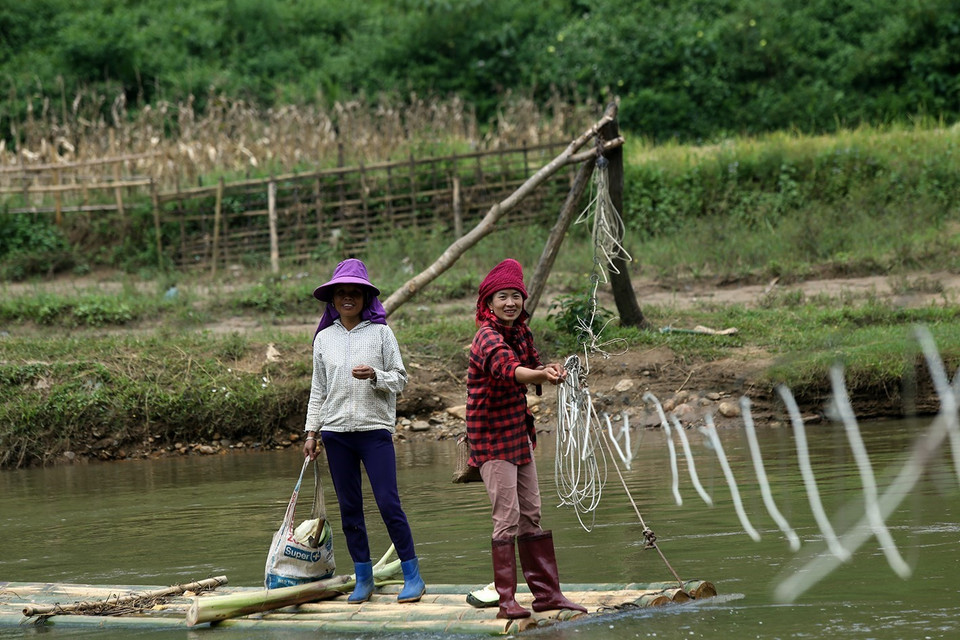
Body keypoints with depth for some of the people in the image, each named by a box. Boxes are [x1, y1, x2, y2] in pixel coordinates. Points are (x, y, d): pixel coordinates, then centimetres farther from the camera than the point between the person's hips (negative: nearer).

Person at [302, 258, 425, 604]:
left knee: (389, 503, -9)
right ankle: (363, 579, 13)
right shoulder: (324, 338, 11)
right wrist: (311, 432, 10)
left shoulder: (381, 332, 2)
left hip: (375, 429, -3)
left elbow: (400, 379, 2)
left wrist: (374, 376, -17)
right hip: (336, 432, 3)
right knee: (349, 508, 5)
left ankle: (413, 576, -1)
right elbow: (318, 390, 16)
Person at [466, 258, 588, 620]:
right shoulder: (488, 338, -20)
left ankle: (546, 593, 18)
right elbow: (507, 368, -40)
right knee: (507, 516, -12)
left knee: (531, 514, 12)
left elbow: (531, 367, 17)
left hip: (518, 433, 9)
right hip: (491, 436, -9)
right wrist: (540, 375, -58)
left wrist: (548, 370, -6)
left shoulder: (520, 332, 6)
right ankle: (506, 600, -9)